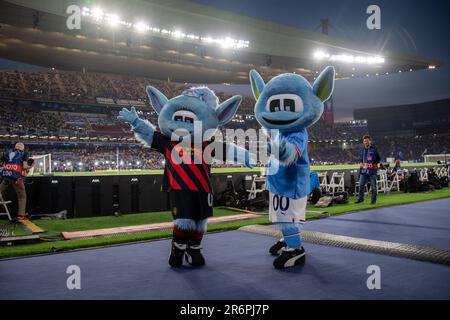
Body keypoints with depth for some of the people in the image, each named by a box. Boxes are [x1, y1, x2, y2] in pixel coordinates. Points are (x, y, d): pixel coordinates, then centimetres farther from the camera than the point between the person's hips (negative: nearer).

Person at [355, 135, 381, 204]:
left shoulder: (374, 149, 0)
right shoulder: (362, 149, 12)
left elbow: (378, 159, 5)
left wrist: (373, 164, -7)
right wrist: (361, 163, 4)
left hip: (372, 170, -4)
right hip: (363, 170, 4)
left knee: (373, 186, 0)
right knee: (361, 185, 5)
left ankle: (373, 200, 10)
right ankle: (361, 198, 18)